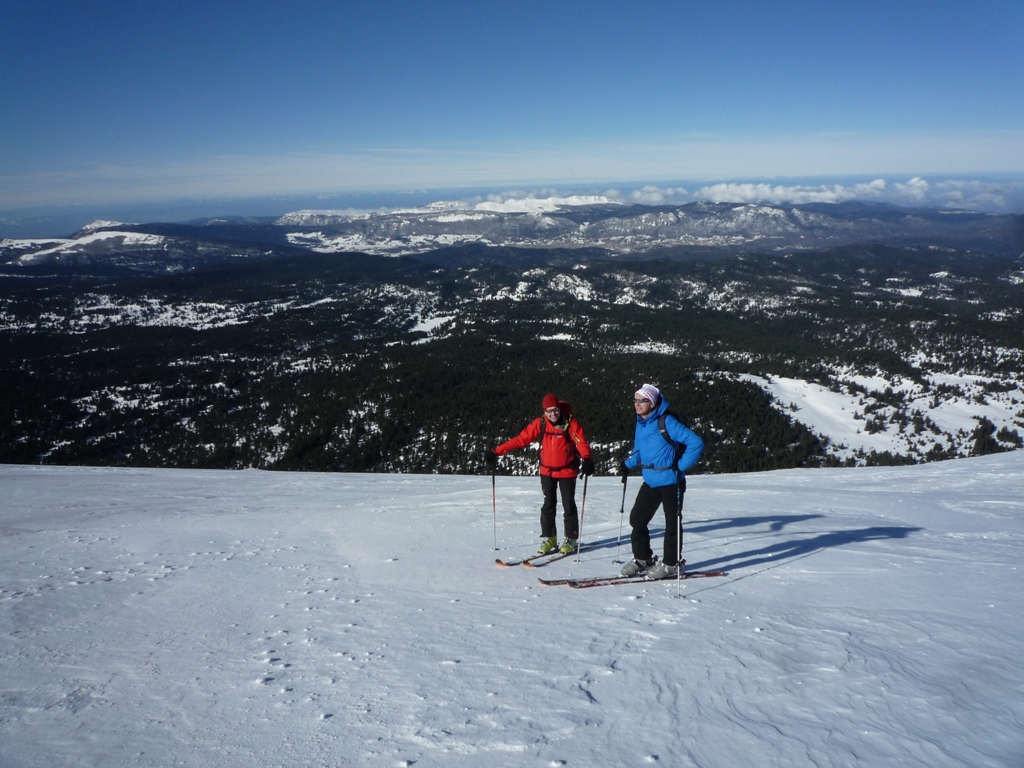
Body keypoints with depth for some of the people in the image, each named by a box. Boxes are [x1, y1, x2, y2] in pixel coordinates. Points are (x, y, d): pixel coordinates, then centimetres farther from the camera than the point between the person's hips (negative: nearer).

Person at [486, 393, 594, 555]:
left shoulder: (570, 423, -15)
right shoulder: (540, 424, -8)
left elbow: (581, 442, -24)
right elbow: (520, 439, -10)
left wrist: (586, 459, -45)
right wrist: (497, 452, -15)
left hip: (567, 471, -2)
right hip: (547, 471, 2)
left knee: (568, 505, 4)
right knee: (548, 505, 6)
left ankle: (570, 539, 19)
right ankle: (549, 538, 19)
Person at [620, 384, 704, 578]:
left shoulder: (667, 422, -18)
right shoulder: (641, 423, 6)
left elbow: (696, 443, -21)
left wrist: (680, 466, -20)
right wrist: (628, 464, 9)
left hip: (670, 482, -8)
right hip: (650, 482, 8)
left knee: (672, 523, 5)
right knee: (637, 519, 9)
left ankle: (670, 564, 18)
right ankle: (643, 558, 25)